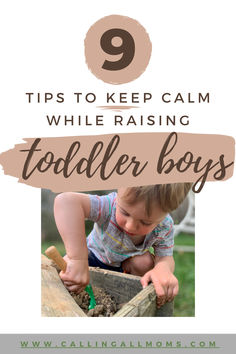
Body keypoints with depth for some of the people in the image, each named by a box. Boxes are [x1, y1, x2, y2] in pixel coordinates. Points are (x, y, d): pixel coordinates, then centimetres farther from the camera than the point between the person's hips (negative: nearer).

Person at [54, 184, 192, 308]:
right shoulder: (110, 206, -46)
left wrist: (163, 268, -54)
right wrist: (77, 260, -70)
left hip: (127, 262, 2)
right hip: (96, 255, -1)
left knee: (145, 262, -29)